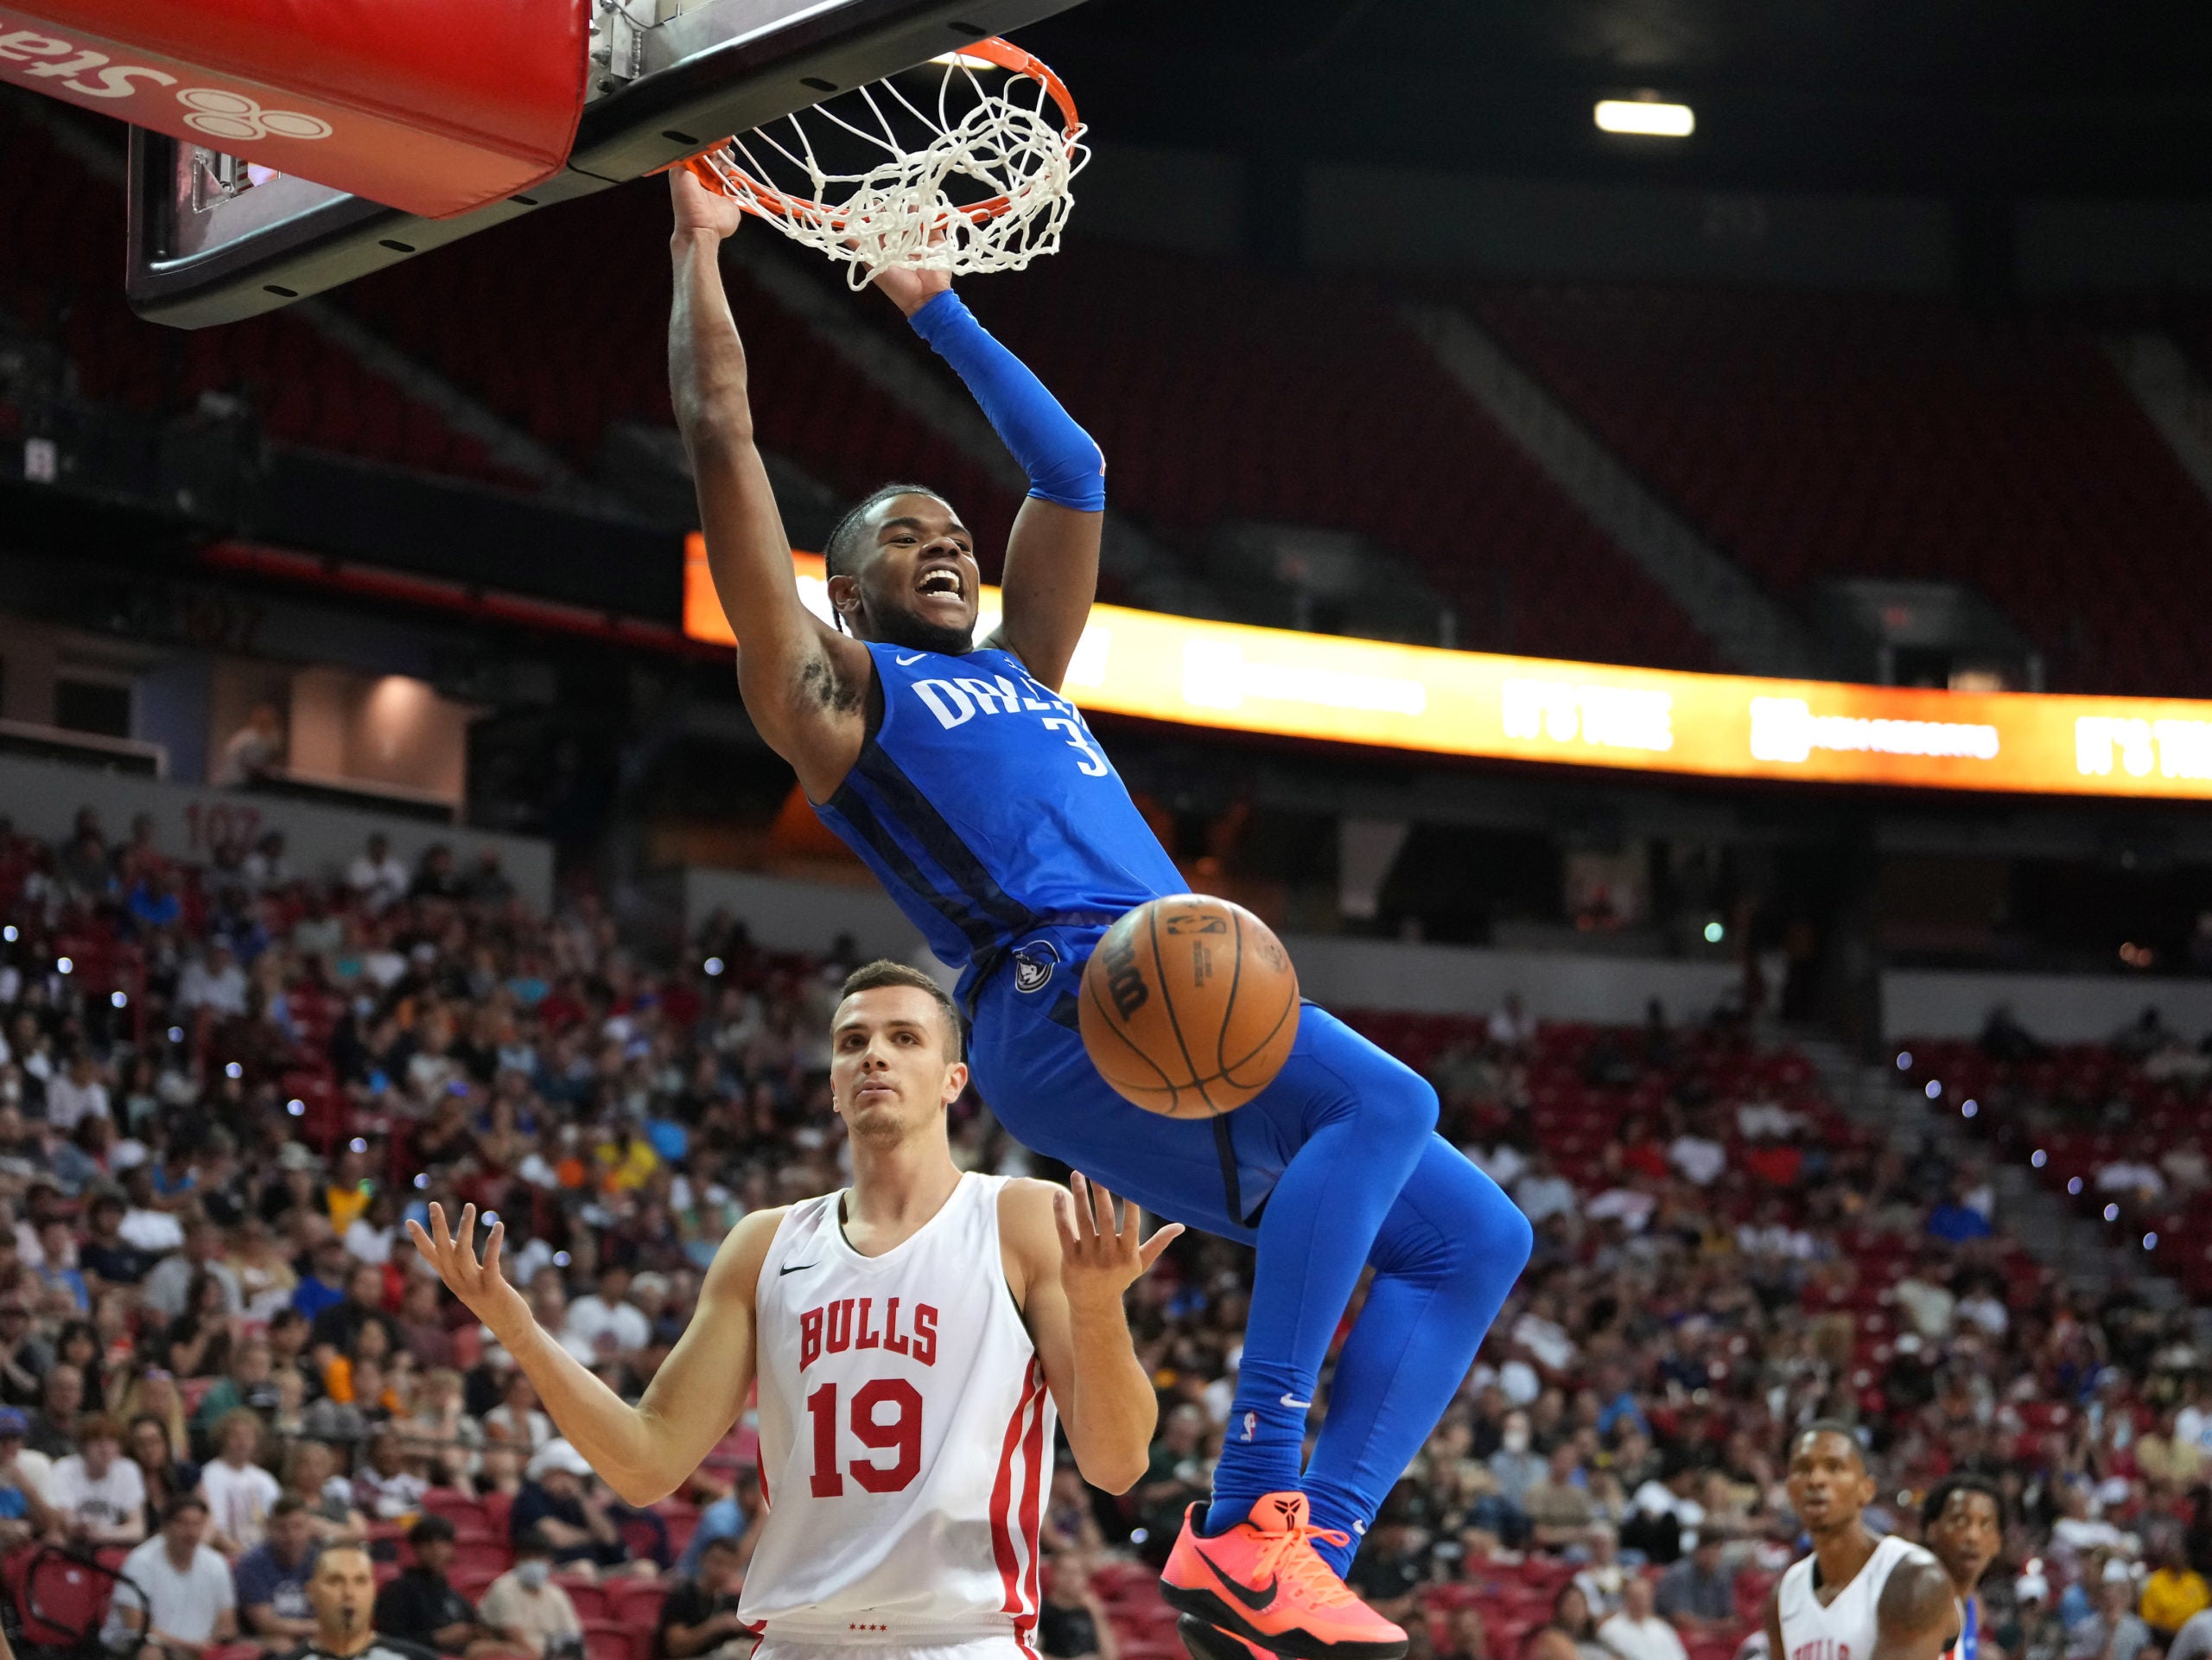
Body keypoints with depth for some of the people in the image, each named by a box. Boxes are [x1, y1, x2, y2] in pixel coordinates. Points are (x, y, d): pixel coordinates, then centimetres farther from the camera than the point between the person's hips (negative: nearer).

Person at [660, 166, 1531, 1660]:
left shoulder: (1020, 675, 35)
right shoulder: (834, 690, 14)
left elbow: (1073, 474, 43)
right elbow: (724, 439, 9)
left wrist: (934, 305, 46)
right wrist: (700, 248, 16)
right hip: (1064, 1002, -8)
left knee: (1473, 1237, -2)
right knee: (1385, 1098, -31)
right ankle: (1245, 1519, -36)